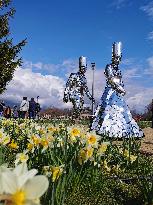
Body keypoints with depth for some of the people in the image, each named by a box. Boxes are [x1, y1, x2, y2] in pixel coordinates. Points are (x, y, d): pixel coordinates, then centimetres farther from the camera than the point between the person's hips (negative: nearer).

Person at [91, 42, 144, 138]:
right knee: (107, 109, -16)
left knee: (122, 111, 4)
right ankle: (100, 127, -16)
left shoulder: (118, 69, 19)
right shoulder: (109, 67, -2)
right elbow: (111, 80, -11)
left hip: (118, 93, 8)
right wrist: (121, 89, -10)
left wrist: (122, 89, 4)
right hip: (110, 92, -8)